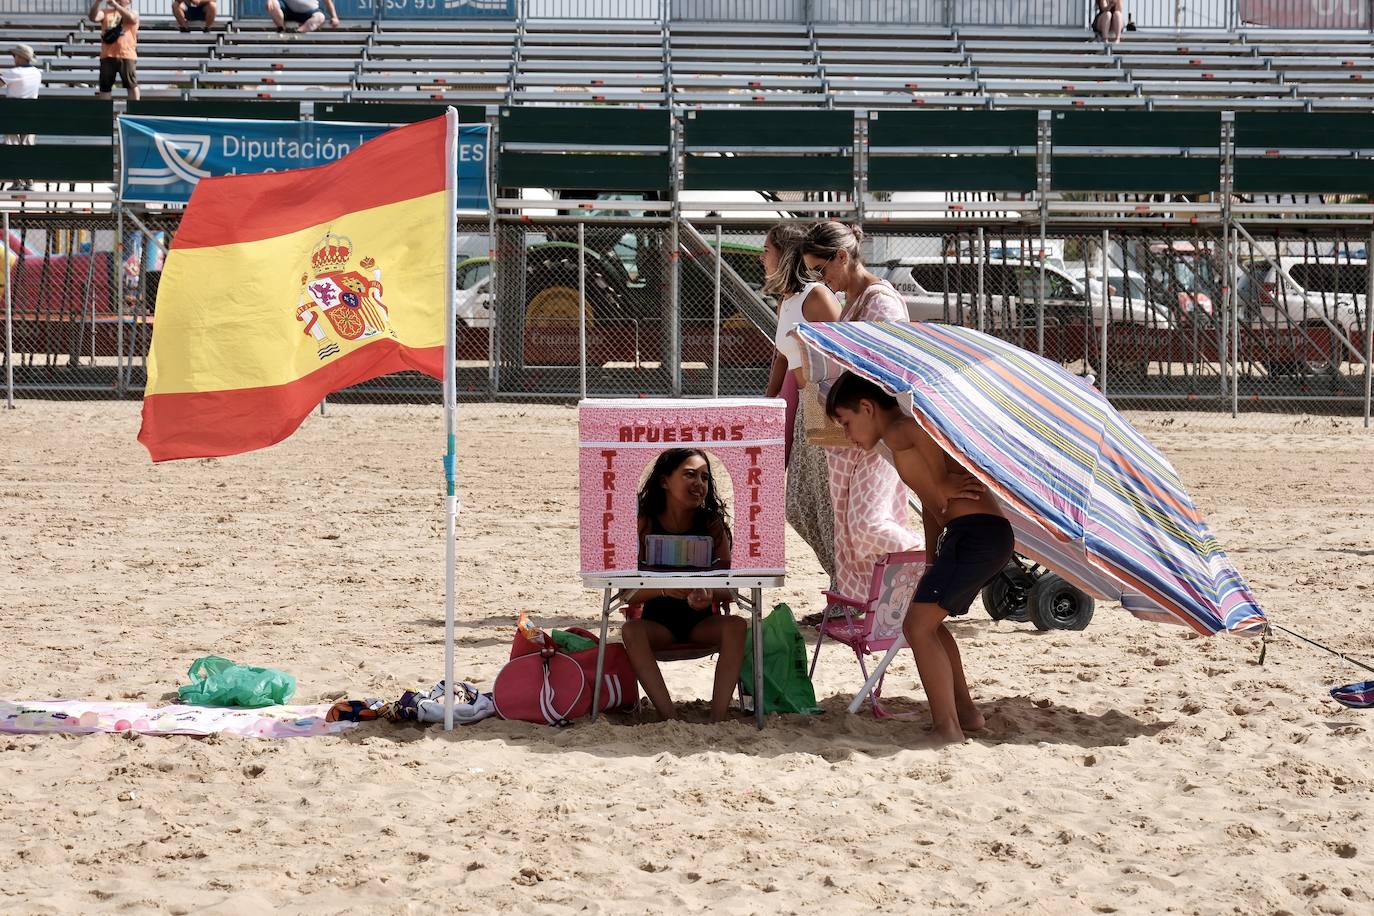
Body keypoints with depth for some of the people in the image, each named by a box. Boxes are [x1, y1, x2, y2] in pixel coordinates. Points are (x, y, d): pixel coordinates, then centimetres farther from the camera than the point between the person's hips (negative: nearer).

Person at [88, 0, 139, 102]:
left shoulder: (132, 12, 7)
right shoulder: (105, 12, 13)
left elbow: (131, 17, -18)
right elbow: (93, 17, -5)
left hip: (127, 55, -3)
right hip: (107, 56, 3)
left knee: (131, 85, 0)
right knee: (105, 86, 6)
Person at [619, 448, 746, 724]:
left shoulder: (712, 524, -7)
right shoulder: (644, 525, -10)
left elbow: (730, 589, -9)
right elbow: (628, 594, -14)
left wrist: (711, 594, -33)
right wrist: (664, 590, -34)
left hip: (702, 621, 1)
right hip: (658, 622, -1)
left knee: (736, 625, -29)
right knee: (631, 630, -32)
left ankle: (717, 719, -35)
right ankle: (671, 719, -38)